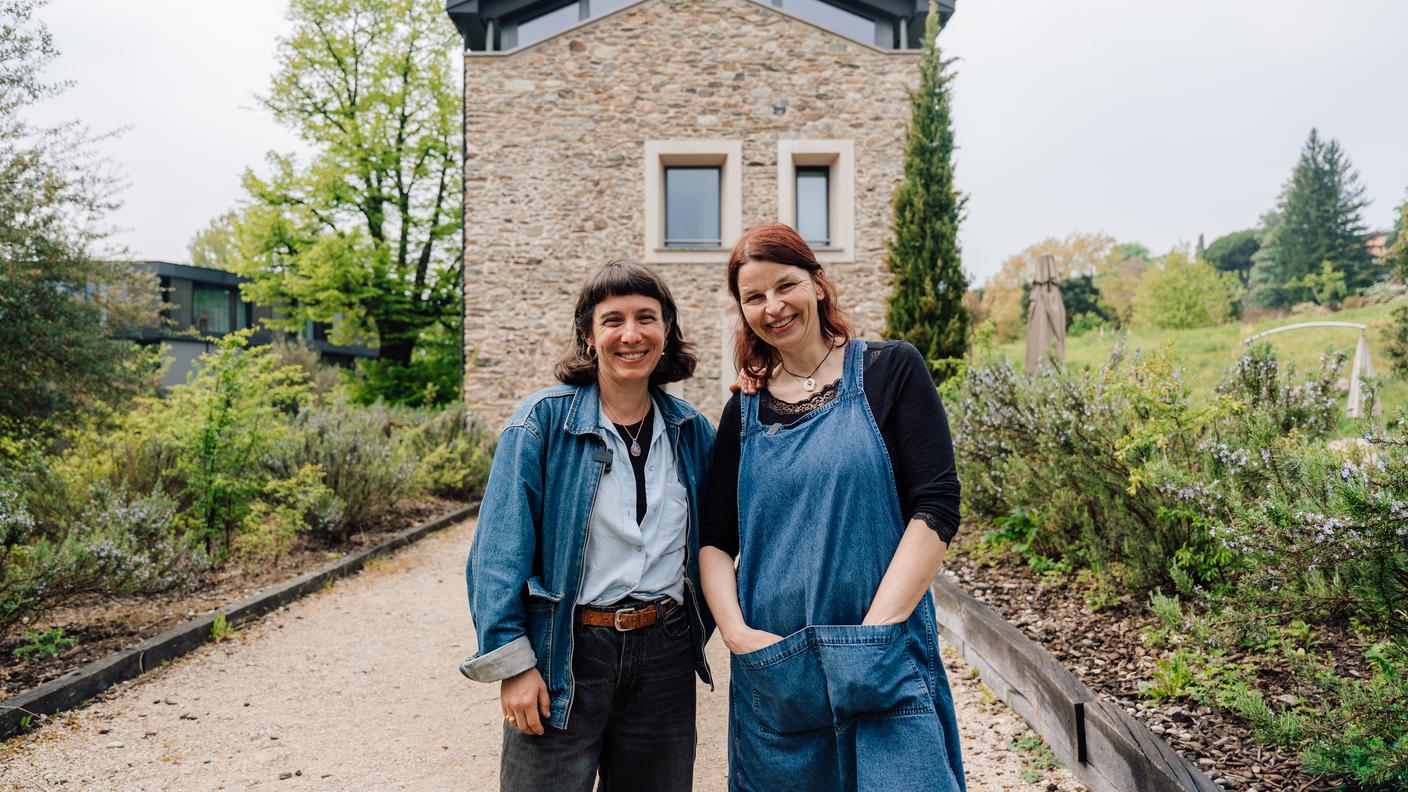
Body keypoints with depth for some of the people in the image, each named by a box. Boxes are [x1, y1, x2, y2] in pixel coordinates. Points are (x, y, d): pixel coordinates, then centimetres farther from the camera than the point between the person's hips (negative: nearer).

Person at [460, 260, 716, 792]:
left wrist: (697, 630, 8)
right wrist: (512, 662, -13)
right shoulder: (545, 420, -9)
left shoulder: (692, 431, 4)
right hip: (565, 657, -4)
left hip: (665, 655, 4)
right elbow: (500, 547, -10)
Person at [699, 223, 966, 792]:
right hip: (772, 672, 3)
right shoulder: (744, 413, 8)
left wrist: (874, 632, -14)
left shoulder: (890, 371, -2)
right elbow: (714, 538, 9)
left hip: (885, 663, -3)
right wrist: (737, 632, -7)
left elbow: (937, 506, -8)